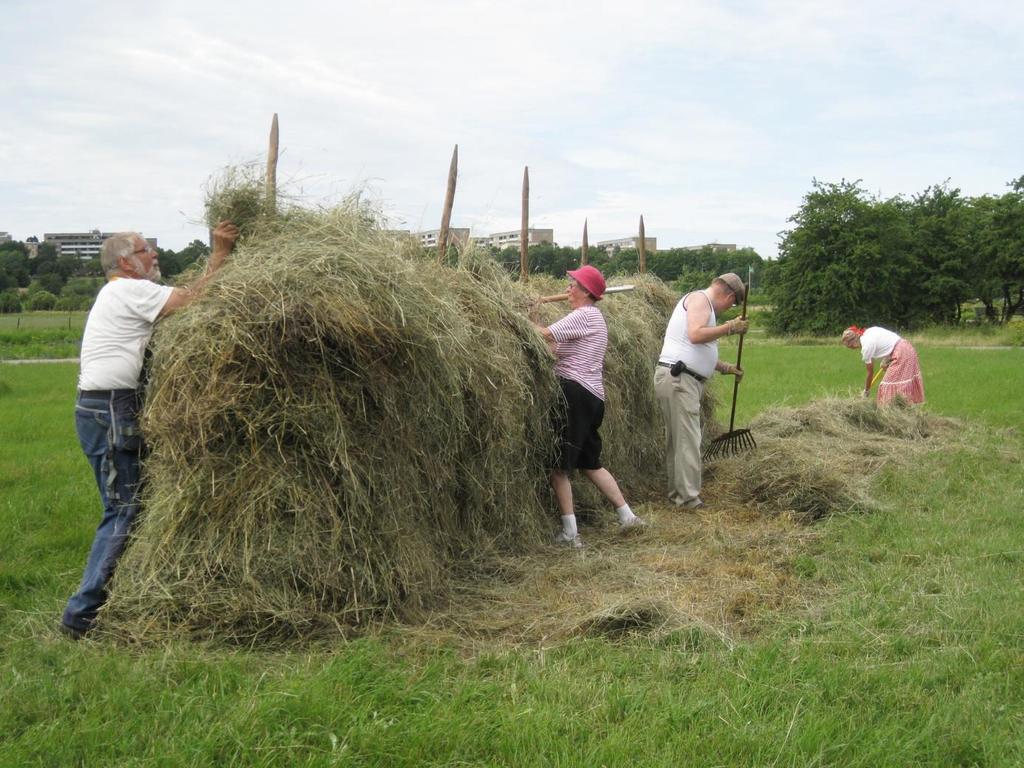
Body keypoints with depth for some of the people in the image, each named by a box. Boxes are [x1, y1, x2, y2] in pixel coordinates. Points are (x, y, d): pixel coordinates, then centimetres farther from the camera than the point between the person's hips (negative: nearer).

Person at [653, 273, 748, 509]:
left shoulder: (702, 304, 24)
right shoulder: (699, 298, -6)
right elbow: (695, 335, -23)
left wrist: (726, 368, 36)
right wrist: (730, 327, -16)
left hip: (679, 381, 11)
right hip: (678, 380, -11)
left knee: (677, 439, 13)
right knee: (688, 441, -9)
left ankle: (677, 493, 19)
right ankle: (689, 499, -8)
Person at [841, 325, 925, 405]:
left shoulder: (866, 347, -14)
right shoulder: (869, 331, 7)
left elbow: (870, 372, -3)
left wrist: (866, 391, 9)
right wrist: (885, 360, 8)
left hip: (901, 355, -9)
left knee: (889, 384, -5)